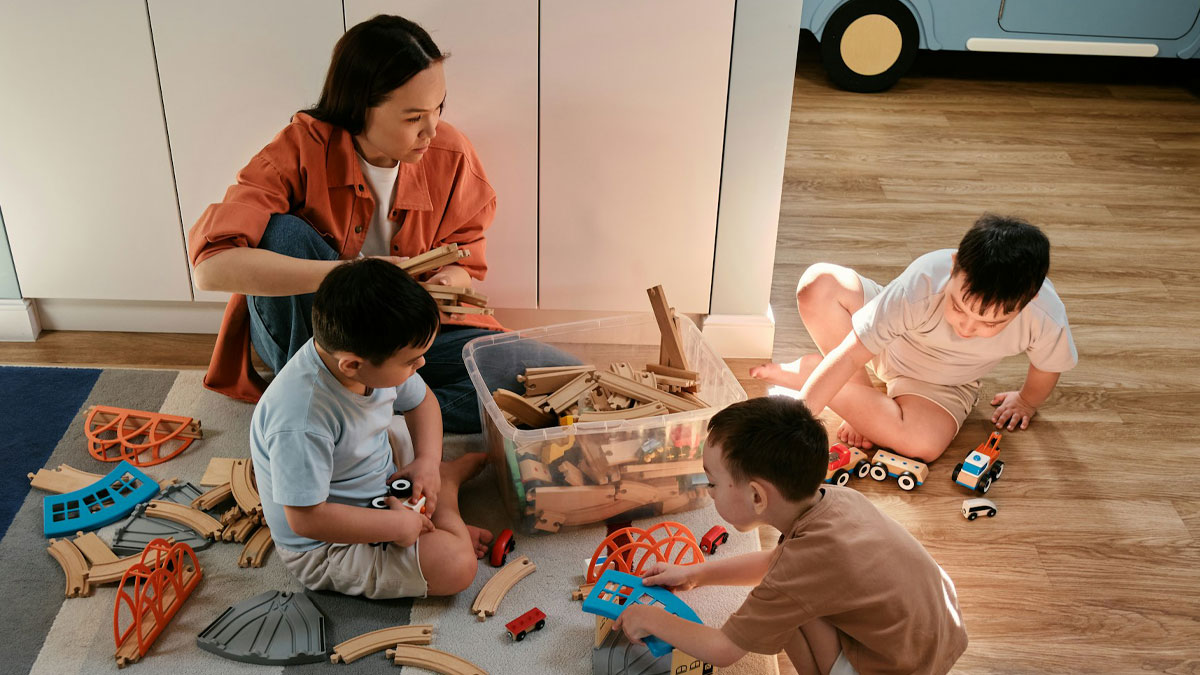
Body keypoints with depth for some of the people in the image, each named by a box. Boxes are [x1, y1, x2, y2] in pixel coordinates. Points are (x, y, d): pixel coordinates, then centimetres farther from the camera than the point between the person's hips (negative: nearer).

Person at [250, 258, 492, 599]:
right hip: (323, 549, -7)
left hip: (382, 476, 7)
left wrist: (428, 460, -10)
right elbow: (307, 519, -33)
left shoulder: (374, 358, -15)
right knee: (456, 566, -19)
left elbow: (420, 399, 6)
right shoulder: (301, 423, -38)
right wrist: (397, 525, -27)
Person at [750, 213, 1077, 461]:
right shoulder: (922, 286, -39)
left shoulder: (1046, 318, -34)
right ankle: (859, 388, -10)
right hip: (890, 343, -1)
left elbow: (1047, 366, -8)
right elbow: (850, 355, -36)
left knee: (923, 444, -33)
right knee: (818, 283, -29)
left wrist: (1026, 401, 12)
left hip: (945, 384, 2)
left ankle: (808, 371, -13)